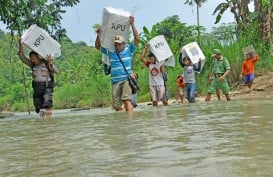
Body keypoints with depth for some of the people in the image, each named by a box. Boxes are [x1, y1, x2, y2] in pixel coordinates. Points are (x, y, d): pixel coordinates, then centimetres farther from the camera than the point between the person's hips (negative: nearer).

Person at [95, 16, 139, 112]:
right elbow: (97, 46, 21)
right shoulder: (110, 51, 15)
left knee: (127, 100, -23)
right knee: (116, 106, 1)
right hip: (115, 81, 4)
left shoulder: (128, 49, 7)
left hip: (126, 79, -4)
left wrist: (132, 24, -5)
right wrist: (98, 35, 5)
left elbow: (137, 38, -2)